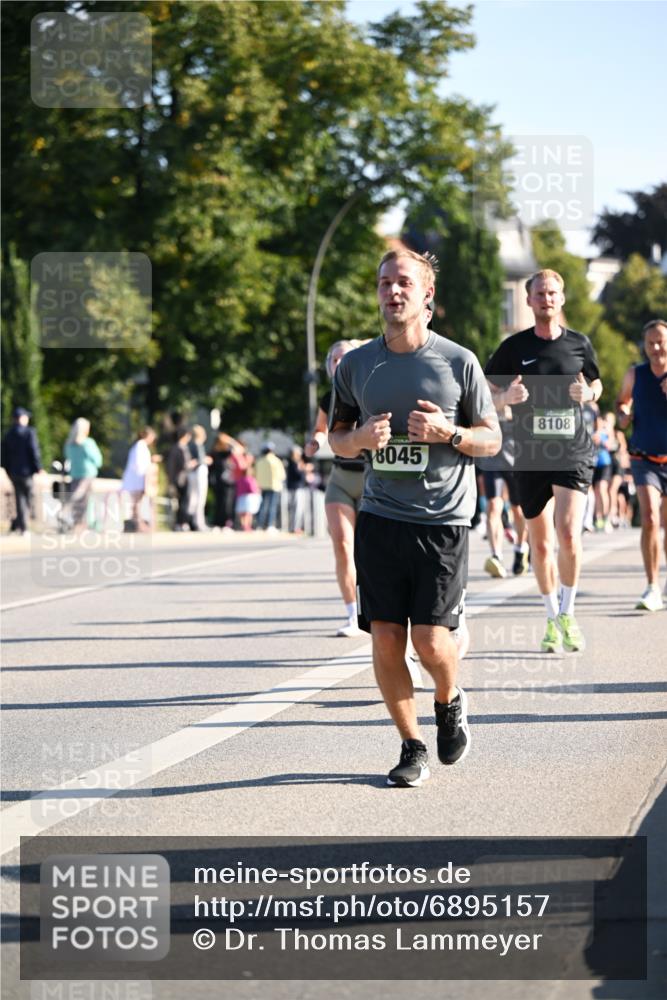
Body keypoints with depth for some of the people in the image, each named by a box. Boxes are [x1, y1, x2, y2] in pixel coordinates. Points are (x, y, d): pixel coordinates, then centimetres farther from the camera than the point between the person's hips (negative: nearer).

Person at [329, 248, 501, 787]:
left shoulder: (459, 362, 0)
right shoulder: (356, 365, 7)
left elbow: (492, 439, 5)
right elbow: (337, 437, 16)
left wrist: (447, 432, -14)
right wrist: (362, 437, -7)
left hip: (443, 519, -3)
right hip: (379, 517, 3)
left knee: (432, 640, -8)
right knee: (385, 638, -1)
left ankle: (450, 702, 25)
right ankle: (412, 747, 15)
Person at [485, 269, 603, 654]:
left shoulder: (580, 344, 5)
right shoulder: (514, 347, 2)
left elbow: (596, 382, 20)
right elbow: (486, 396, 8)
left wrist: (589, 393, -4)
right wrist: (507, 396, -14)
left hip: (574, 452, -1)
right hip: (530, 455, 1)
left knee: (569, 532, -17)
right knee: (540, 541, 7)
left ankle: (568, 614, 0)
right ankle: (552, 618, 22)